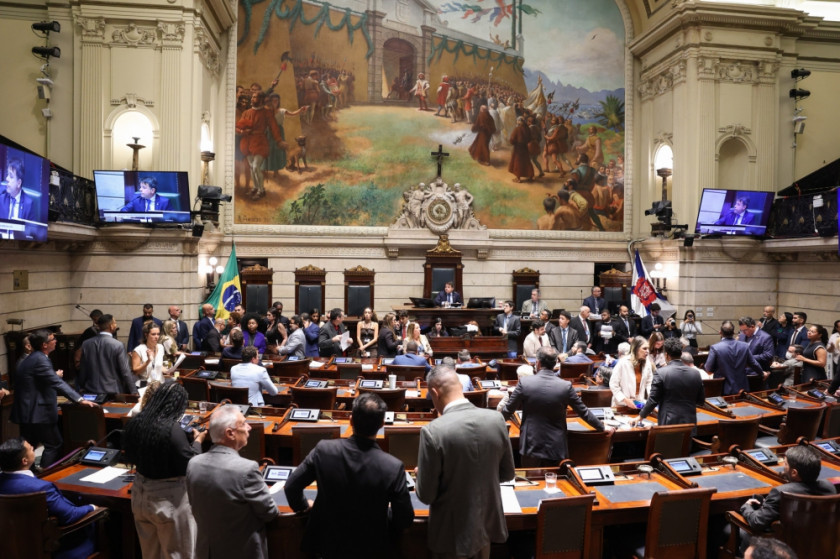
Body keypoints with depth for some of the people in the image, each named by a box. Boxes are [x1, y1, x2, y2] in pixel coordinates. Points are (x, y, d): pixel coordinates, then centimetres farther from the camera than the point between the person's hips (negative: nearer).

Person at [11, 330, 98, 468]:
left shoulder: (32, 358, 12)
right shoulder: (40, 360, -18)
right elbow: (58, 383, -26)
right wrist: (80, 400, -28)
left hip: (27, 411, 10)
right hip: (38, 413, -10)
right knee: (54, 445, -1)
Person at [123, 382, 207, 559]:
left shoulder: (135, 423, -6)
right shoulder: (173, 430, -26)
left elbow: (130, 456, 12)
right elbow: (190, 466, -18)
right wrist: (197, 441, -4)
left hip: (141, 496, 7)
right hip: (169, 500, -7)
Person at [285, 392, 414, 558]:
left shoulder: (324, 450, -20)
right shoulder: (393, 467, -25)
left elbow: (291, 486, -7)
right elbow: (405, 520, -14)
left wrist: (302, 506, 13)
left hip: (326, 544, 2)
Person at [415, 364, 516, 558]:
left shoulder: (433, 431, -25)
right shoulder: (496, 419, -11)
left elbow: (426, 495, -17)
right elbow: (508, 473, 2)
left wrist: (422, 475, 3)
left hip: (453, 532, -4)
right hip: (487, 524, 4)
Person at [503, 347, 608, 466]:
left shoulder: (524, 383, -12)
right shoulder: (566, 386, -11)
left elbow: (508, 410, -3)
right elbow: (583, 412, 0)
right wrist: (602, 427, 17)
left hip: (531, 445, 0)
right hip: (556, 447, 1)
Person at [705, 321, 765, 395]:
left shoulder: (715, 348, -16)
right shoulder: (744, 346, -3)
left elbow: (708, 369, -10)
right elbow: (754, 364, 9)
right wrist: (762, 373, 30)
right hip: (741, 389, 4)